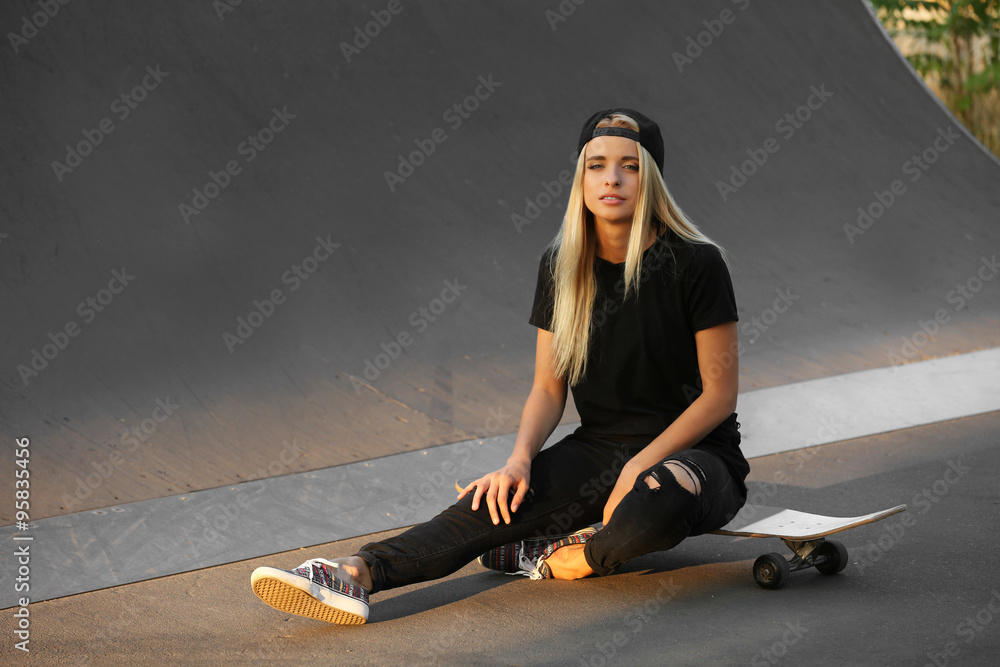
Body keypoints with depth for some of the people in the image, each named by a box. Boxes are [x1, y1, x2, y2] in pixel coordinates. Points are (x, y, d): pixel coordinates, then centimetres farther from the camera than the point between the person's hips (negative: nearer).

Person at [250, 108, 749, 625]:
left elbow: (720, 393, -9)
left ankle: (560, 557, -13)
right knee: (502, 501, -24)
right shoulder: (562, 266, 3)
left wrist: (641, 464, -19)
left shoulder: (695, 263, -11)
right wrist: (520, 458, -16)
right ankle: (358, 573, -41)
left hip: (692, 452, -4)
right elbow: (548, 389, 4)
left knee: (662, 501, -41)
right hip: (599, 448, 4)